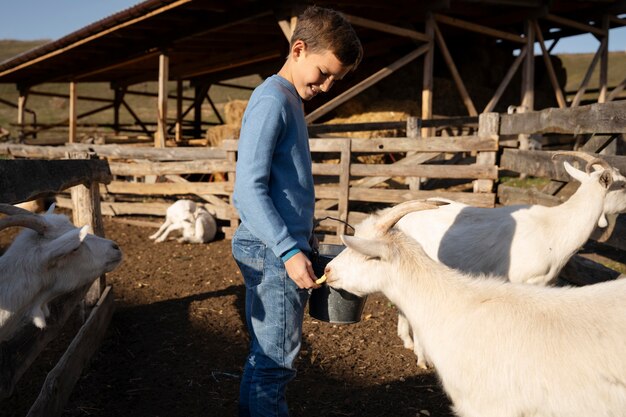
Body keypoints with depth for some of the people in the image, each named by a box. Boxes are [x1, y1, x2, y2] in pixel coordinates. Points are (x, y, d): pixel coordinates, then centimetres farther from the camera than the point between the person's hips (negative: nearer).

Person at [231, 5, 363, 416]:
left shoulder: (290, 100, 16)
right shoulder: (272, 99, -13)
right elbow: (248, 187, -21)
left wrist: (302, 240, 19)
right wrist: (289, 250, -24)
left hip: (279, 248, 9)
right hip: (274, 252, -9)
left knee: (265, 356, 18)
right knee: (277, 362, 0)